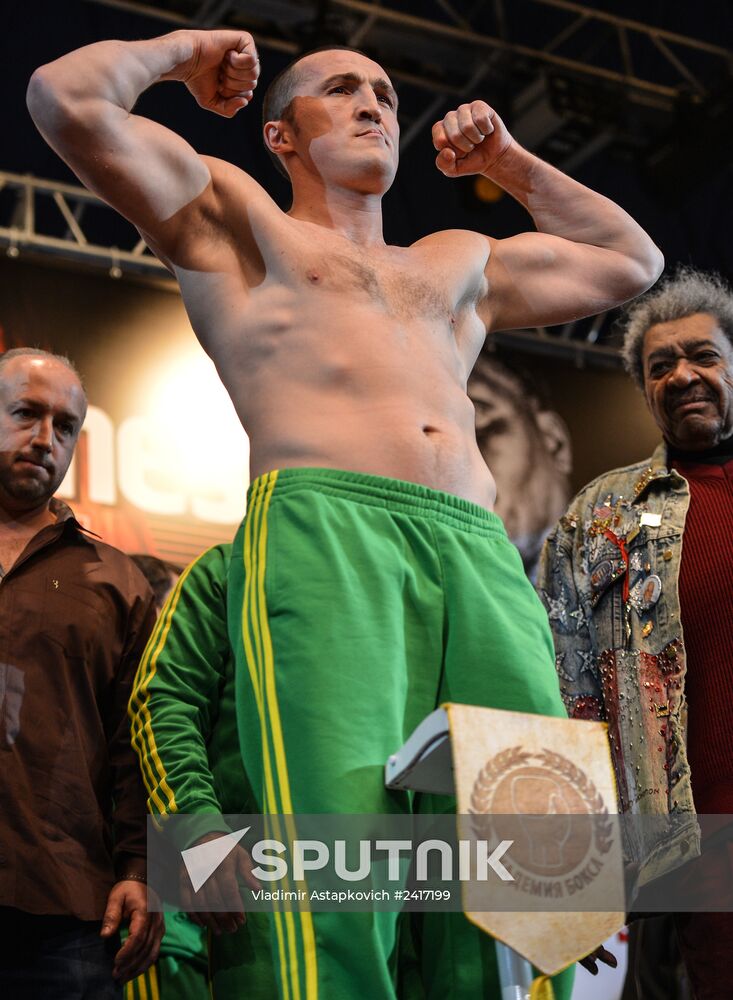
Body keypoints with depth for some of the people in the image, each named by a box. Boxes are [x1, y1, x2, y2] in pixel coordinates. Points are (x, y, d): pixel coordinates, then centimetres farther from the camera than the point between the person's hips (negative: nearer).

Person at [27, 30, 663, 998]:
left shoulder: (461, 262, 38)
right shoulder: (232, 214, 24)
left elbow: (631, 259, 48)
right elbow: (68, 95, 14)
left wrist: (506, 161, 46)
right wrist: (184, 48, 31)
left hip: (485, 556, 5)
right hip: (321, 525, -4)